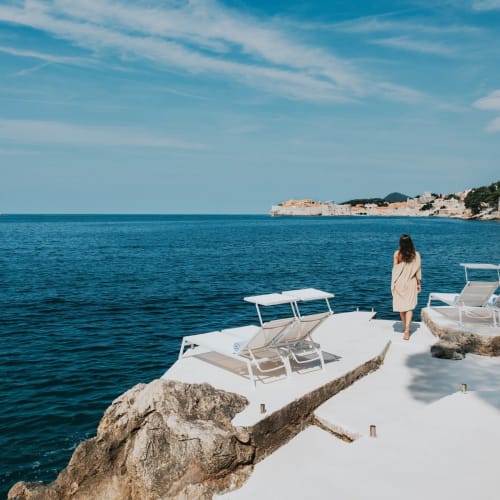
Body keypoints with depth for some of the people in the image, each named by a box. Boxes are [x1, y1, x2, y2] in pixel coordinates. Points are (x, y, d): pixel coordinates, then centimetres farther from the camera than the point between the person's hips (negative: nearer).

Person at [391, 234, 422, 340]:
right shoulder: (416, 254, -3)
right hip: (411, 283, 0)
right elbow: (418, 269, 1)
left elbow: (395, 269, -3)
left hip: (400, 283, 0)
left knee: (401, 307, 14)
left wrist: (393, 283, 5)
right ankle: (407, 330, -16)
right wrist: (419, 283, 11)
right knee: (409, 307, -2)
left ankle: (405, 327, 27)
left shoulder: (397, 254, -6)